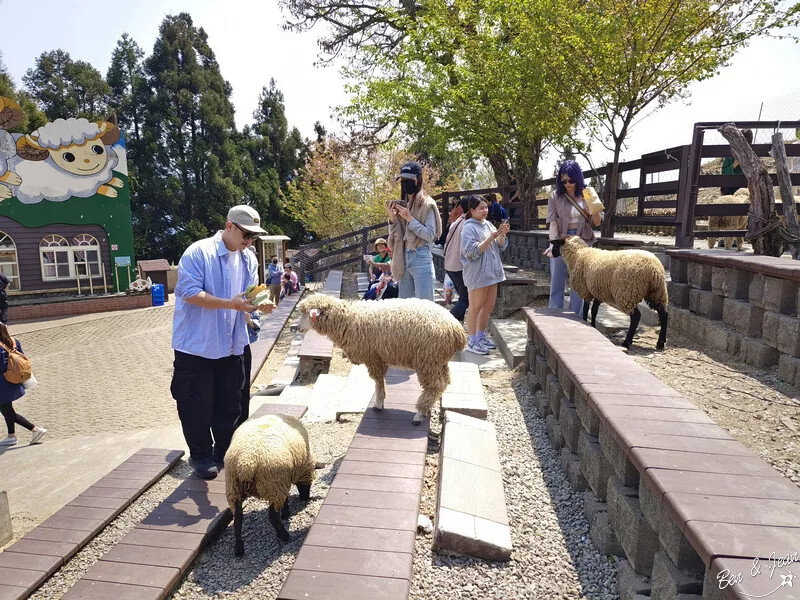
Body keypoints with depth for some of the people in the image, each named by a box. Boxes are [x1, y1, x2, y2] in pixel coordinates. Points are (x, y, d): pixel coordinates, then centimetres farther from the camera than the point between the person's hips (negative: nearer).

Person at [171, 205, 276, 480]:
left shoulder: (249, 259, 5)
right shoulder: (198, 252, -14)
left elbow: (249, 296, 6)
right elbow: (190, 293, -21)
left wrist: (260, 304, -17)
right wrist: (230, 304, -30)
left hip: (232, 345, 6)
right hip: (196, 345, -5)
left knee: (229, 406, 15)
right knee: (197, 405, 6)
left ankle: (225, 453, 32)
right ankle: (200, 456, 25)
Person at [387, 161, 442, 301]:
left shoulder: (427, 205, -3)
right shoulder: (401, 205, 15)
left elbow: (430, 235, -11)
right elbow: (396, 237, 16)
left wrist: (409, 218, -13)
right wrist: (392, 218, 0)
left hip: (421, 257, -7)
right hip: (403, 257, 7)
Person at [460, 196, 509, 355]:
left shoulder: (488, 224, 12)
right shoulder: (469, 228, -11)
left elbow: (500, 246, 13)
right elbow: (472, 252, -20)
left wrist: (502, 235, -7)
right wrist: (491, 238, -23)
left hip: (491, 272, 8)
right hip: (477, 274, -8)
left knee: (489, 307, 13)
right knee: (476, 308, -1)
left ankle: (481, 337, 27)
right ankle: (472, 342, 8)